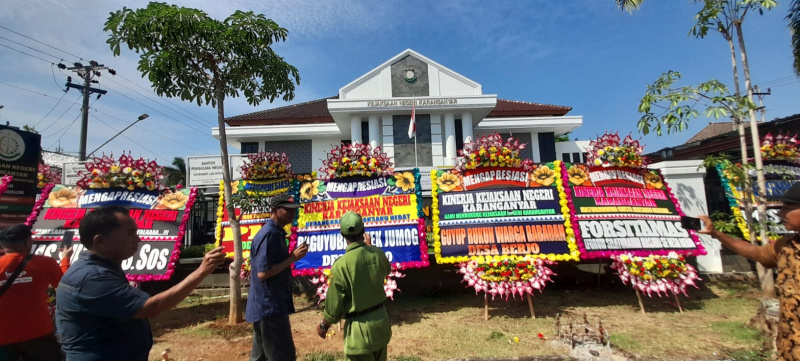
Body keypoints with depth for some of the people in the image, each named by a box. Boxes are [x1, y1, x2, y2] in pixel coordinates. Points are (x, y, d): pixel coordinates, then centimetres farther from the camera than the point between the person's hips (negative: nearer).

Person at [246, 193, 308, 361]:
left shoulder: (276, 233, 10)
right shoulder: (269, 234, -20)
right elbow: (263, 273, -23)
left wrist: (292, 256, 3)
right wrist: (292, 258, -19)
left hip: (266, 305, 10)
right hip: (270, 306, -10)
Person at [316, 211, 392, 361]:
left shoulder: (341, 265, -23)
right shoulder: (378, 253, -9)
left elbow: (334, 304, -13)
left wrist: (324, 325, 6)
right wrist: (369, 247, 22)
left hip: (359, 327, -5)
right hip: (381, 320, 5)